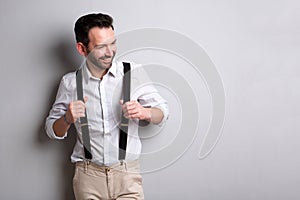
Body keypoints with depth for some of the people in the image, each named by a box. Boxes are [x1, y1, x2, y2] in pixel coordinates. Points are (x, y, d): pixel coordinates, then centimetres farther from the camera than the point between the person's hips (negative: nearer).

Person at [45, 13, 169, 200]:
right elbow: (53, 131, 8)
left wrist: (144, 112, -17)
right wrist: (67, 119, -14)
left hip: (127, 175, 0)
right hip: (88, 177, 1)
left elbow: (163, 112, 5)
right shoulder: (70, 82, 1)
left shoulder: (135, 72, -2)